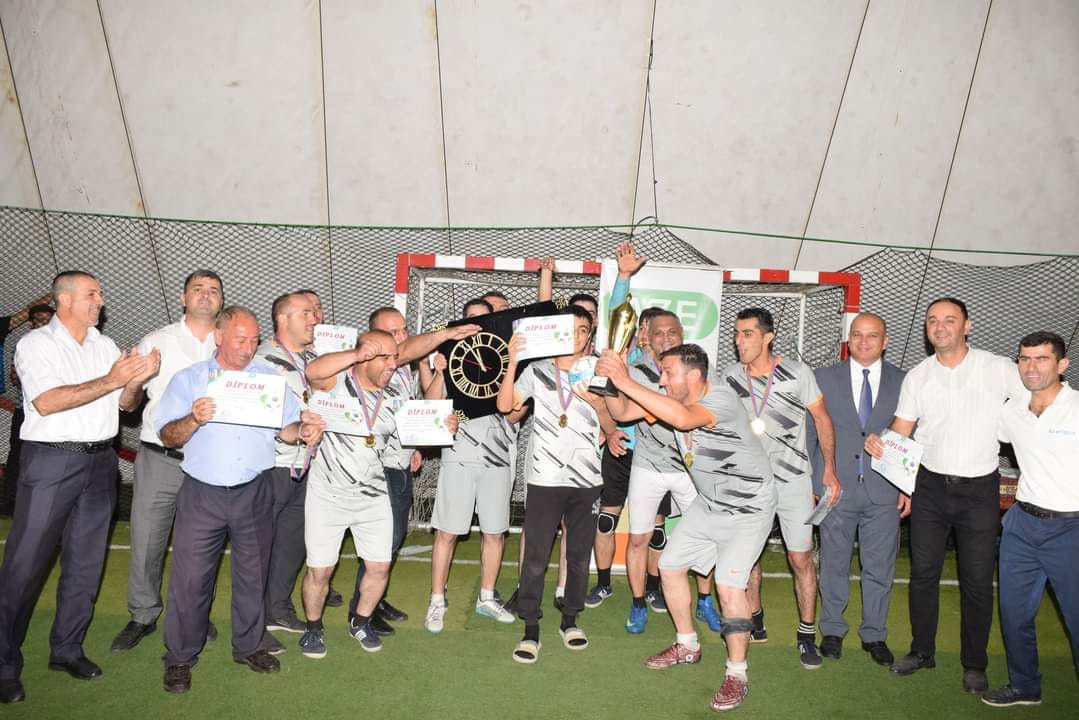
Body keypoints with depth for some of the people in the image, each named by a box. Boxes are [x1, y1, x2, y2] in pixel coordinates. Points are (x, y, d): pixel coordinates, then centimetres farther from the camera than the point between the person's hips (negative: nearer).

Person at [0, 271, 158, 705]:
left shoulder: (105, 346, 10)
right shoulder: (36, 344, -4)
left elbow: (125, 404, 9)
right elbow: (47, 402, -18)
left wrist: (136, 381, -12)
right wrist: (110, 381, -22)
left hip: (100, 460, 5)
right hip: (52, 461, -5)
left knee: (86, 562, 10)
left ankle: (66, 649, 23)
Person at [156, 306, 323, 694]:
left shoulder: (270, 378, 8)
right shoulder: (188, 379, 5)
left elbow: (287, 429, 3)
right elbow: (167, 436, -2)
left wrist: (303, 431, -19)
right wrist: (194, 419, -21)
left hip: (254, 493, 2)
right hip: (202, 493, -1)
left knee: (252, 574, 12)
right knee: (190, 577, 1)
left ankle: (248, 646, 29)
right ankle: (180, 658, 18)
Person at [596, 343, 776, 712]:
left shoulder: (722, 398, -29)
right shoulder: (676, 400, -7)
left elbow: (683, 418, -49)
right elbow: (624, 413, -7)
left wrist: (628, 382, -48)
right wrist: (613, 380, -25)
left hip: (749, 507, -8)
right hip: (709, 503, 8)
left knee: (729, 584, -17)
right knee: (670, 565, 10)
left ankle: (737, 675, 2)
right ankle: (687, 646, 30)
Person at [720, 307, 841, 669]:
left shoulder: (797, 373, -10)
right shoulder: (729, 376, -4)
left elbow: (822, 418, 0)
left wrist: (829, 469, -2)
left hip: (792, 479, -2)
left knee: (801, 559, 0)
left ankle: (807, 635, 16)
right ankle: (755, 622, 29)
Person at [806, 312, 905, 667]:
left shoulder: (903, 382, 2)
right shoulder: (825, 378, 1)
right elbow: (810, 433, 3)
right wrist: (808, 484, 1)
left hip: (884, 491, 1)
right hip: (836, 488, 0)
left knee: (880, 568, 10)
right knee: (834, 564, 11)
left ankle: (874, 635, 27)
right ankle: (832, 630, 28)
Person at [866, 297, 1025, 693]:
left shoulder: (999, 369, -6)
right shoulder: (917, 376, 2)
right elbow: (901, 433, 4)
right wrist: (879, 444, -15)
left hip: (980, 489, -2)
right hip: (930, 486, 2)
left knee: (977, 579, 6)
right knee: (923, 572, 11)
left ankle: (974, 663, 23)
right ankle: (922, 650, 27)